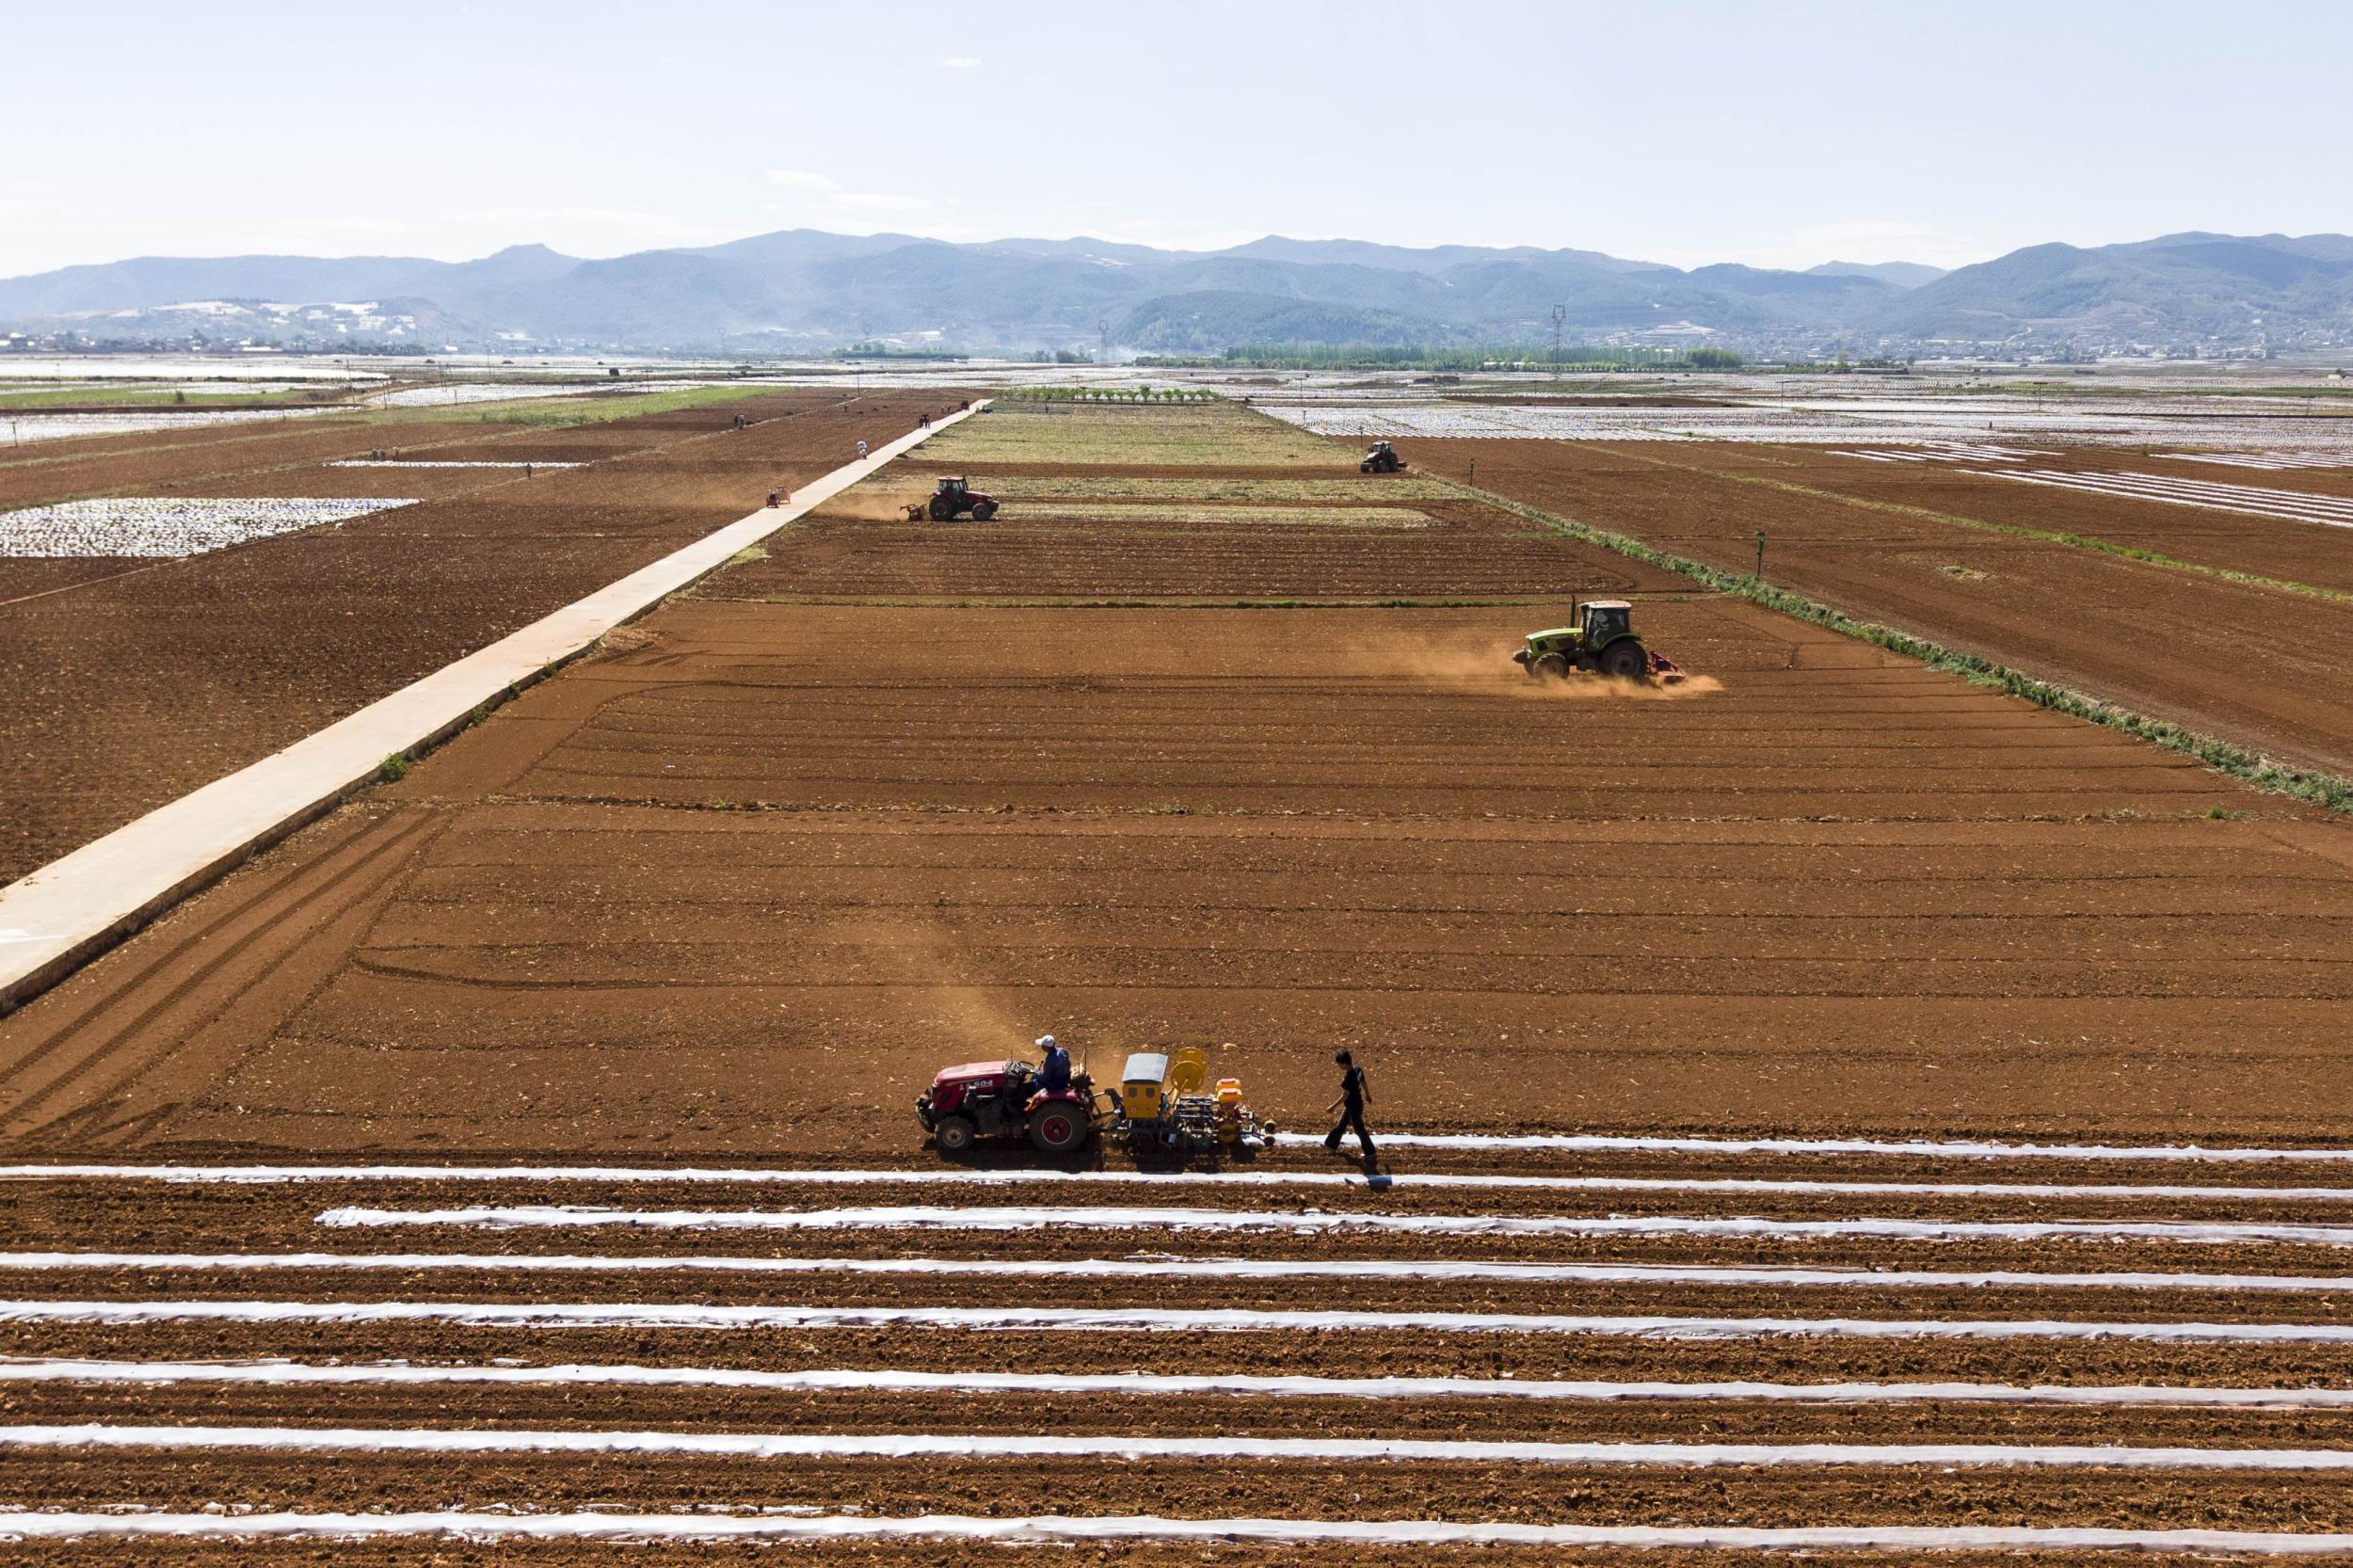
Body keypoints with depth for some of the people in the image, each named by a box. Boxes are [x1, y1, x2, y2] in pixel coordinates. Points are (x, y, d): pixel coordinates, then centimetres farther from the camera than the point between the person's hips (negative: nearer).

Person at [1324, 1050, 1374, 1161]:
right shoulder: (1358, 1070, -7)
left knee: (1359, 1130, 10)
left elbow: (1345, 1095, -28)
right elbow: (1363, 1082, 9)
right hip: (1357, 1103, 9)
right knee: (1340, 1125, 23)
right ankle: (1331, 1145, 40)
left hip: (1353, 1108, -9)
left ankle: (1370, 1153, 26)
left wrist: (1333, 1107, -21)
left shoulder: (1349, 1077, -33)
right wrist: (1367, 1095, 27)